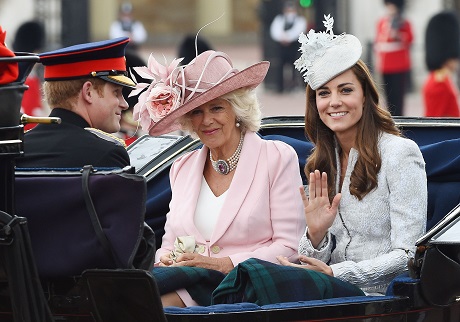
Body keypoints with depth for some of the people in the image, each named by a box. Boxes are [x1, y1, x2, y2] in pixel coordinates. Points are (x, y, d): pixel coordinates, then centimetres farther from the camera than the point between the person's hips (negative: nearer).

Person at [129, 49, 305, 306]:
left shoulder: (278, 158, 4)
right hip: (188, 284, 5)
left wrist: (223, 264, -14)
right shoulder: (182, 168, 20)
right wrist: (165, 260, -5)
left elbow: (289, 247, -3)